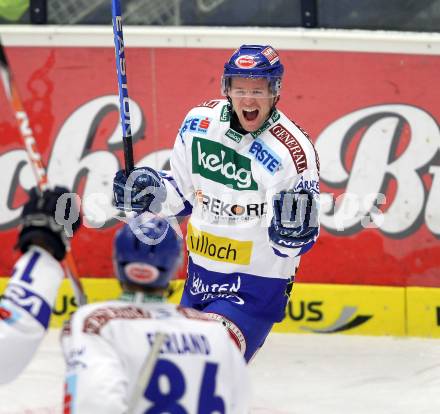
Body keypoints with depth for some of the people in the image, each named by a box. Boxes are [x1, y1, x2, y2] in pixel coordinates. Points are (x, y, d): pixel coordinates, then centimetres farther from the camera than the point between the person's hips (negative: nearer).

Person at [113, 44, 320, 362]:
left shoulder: (293, 152, -20)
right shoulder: (198, 123, -2)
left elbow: (294, 243, -18)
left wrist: (293, 231, -41)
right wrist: (148, 191, -5)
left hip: (255, 288, -7)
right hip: (200, 277, 7)